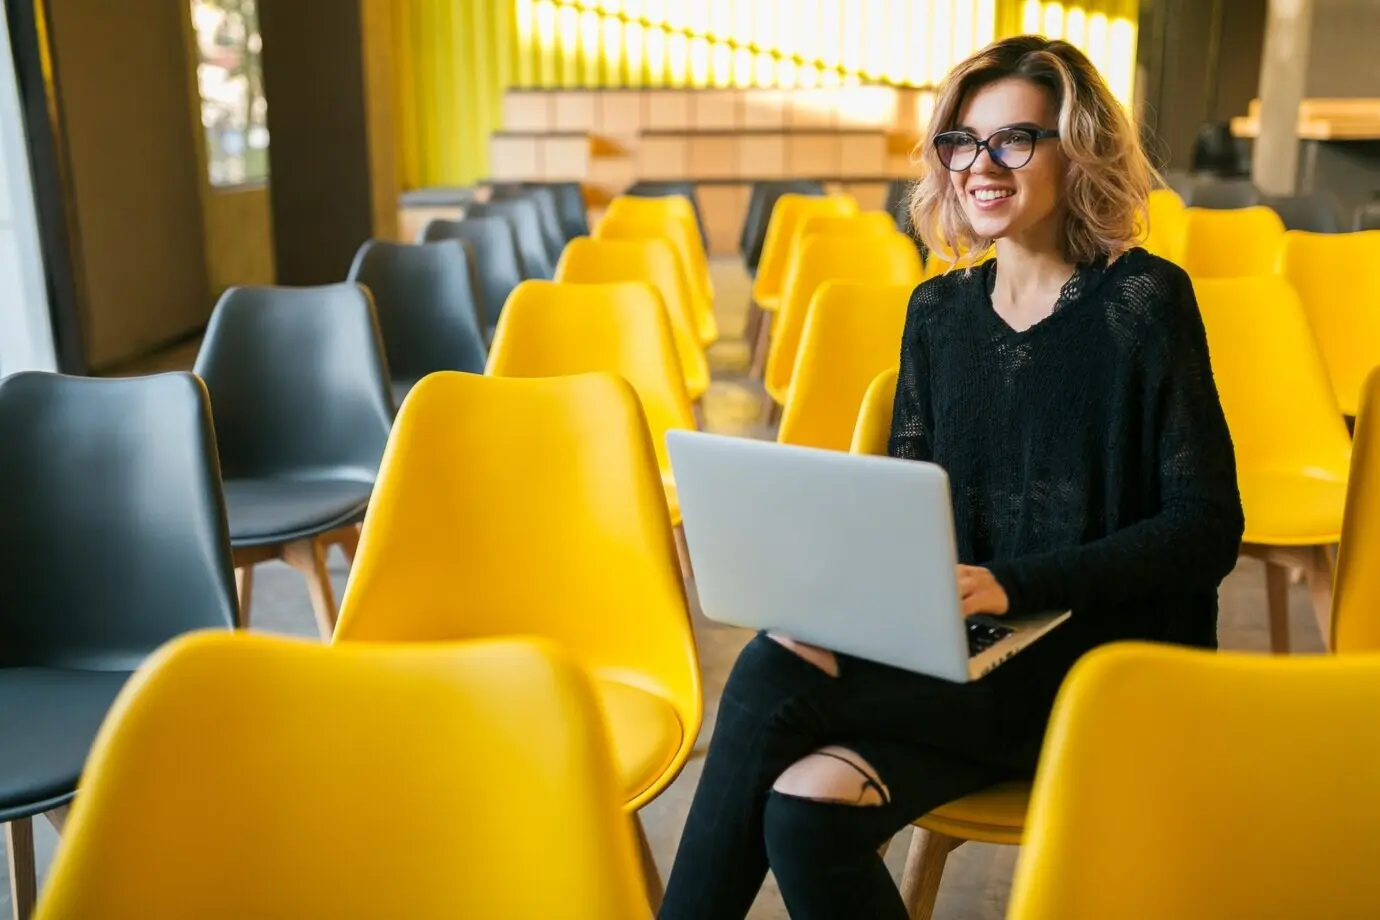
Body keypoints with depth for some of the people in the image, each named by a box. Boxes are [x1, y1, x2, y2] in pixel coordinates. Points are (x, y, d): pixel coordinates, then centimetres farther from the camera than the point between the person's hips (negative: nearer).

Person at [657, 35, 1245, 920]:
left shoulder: (1144, 300, -6)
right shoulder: (939, 310, 10)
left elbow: (1209, 529, -10)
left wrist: (1014, 582, -22)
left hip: (1103, 672, -4)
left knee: (774, 678, -26)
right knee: (804, 809, -26)